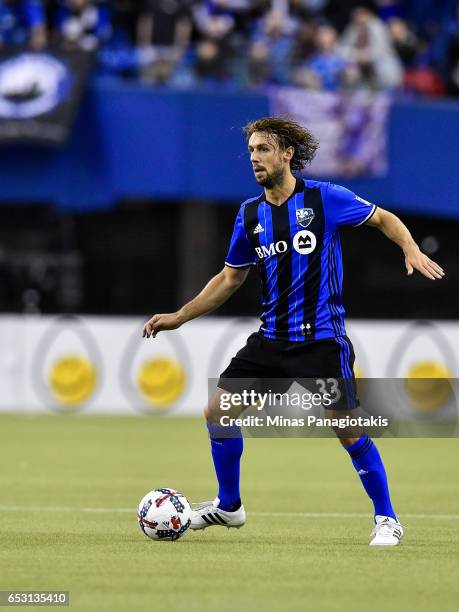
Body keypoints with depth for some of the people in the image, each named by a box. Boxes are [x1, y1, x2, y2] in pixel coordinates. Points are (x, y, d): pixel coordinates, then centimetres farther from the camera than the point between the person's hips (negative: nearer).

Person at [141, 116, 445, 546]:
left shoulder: (324, 198, -8)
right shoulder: (250, 214, 6)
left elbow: (384, 219, 3)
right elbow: (230, 278, 17)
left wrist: (412, 250, -16)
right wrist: (178, 317, 14)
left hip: (321, 340, -5)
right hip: (270, 339, 5)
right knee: (218, 411, 0)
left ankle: (386, 519, 6)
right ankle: (228, 506, 20)